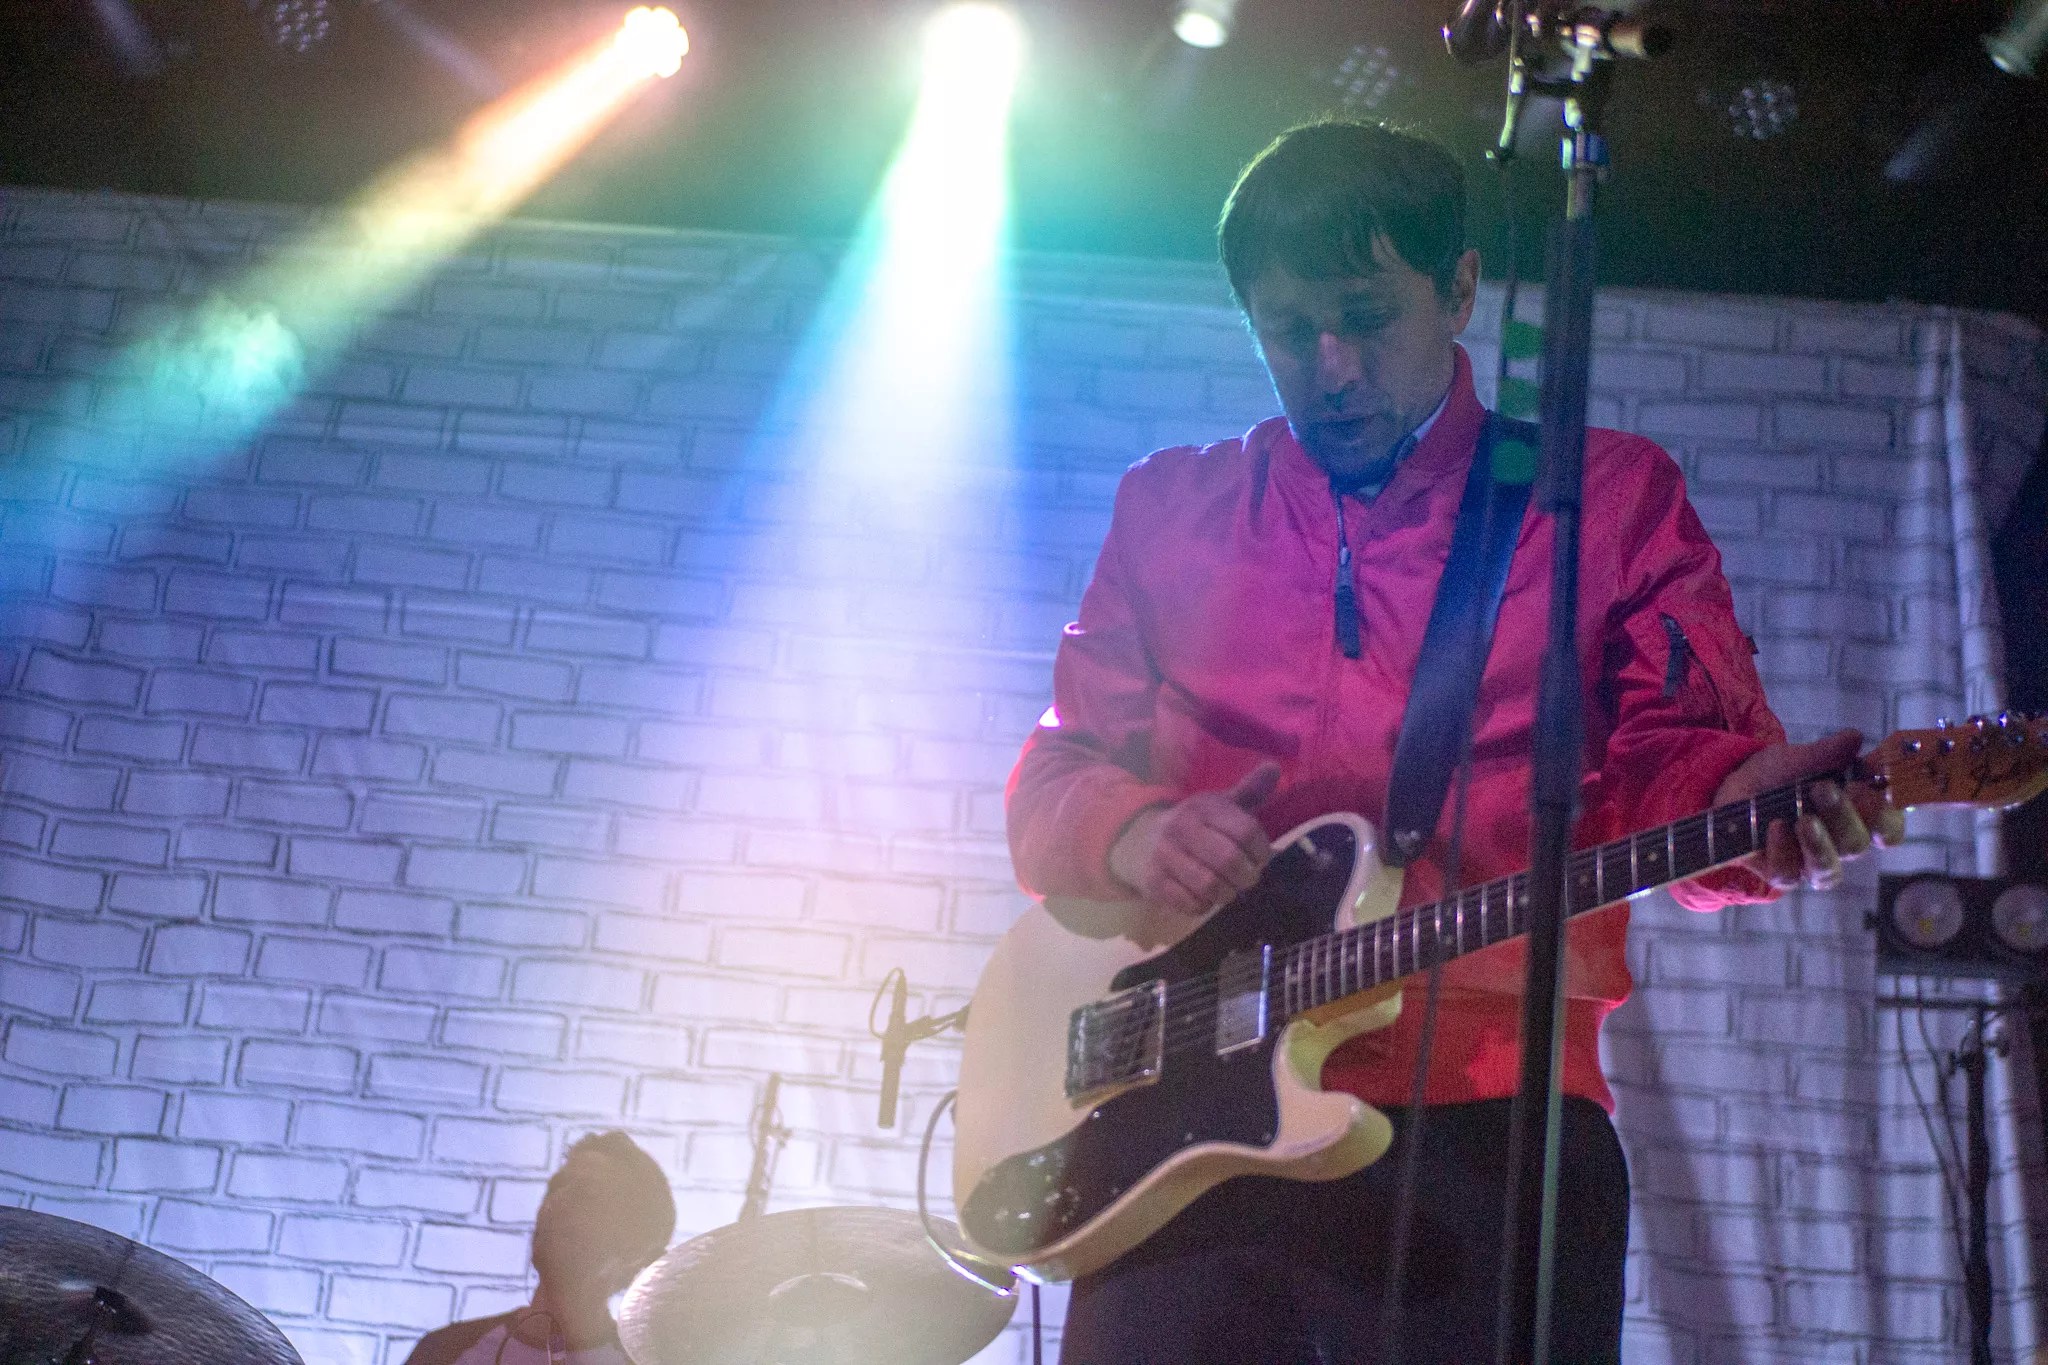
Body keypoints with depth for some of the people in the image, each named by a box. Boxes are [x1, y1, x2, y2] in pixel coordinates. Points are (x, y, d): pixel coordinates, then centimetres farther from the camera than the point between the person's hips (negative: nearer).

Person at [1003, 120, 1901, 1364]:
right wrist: (1131, 835, -8)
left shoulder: (1618, 498, 11)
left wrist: (1741, 809, -20)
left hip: (1492, 1120, -1)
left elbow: (1674, 759, 3)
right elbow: (1051, 781, 15)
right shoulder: (1170, 509, 16)